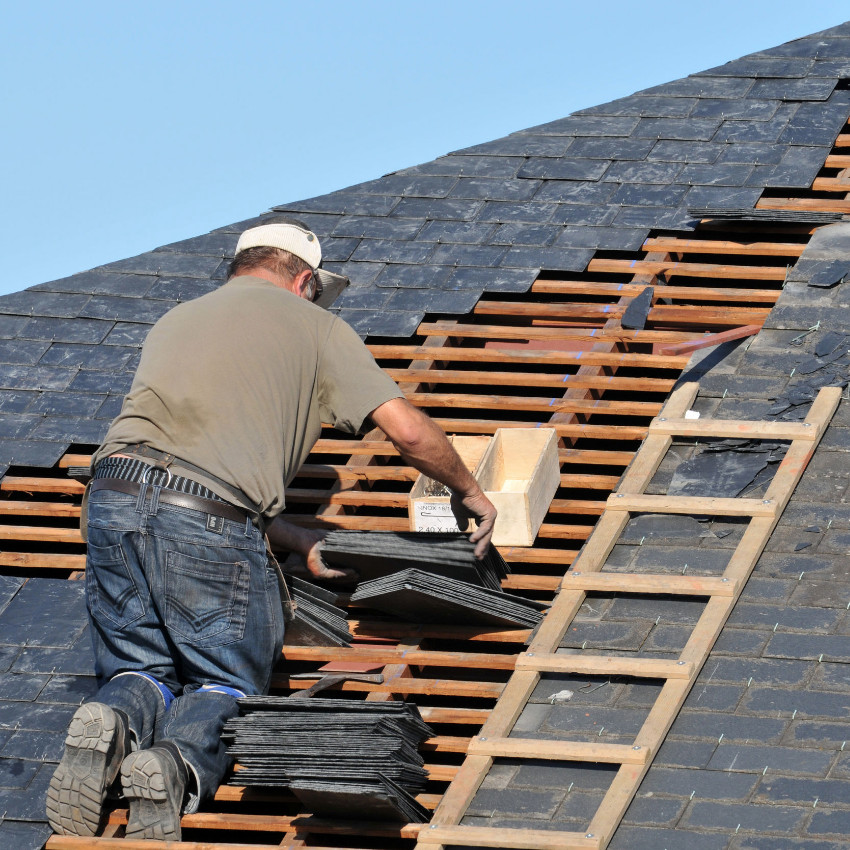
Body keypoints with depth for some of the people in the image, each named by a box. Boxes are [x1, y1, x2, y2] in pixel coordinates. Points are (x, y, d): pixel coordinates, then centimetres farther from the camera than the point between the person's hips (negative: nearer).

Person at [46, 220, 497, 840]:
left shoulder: (176, 319, 32)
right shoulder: (315, 326, 17)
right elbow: (409, 431, 8)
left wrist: (300, 542, 32)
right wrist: (469, 492, 27)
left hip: (117, 493, 4)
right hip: (214, 519, -4)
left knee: (141, 670, 21)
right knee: (229, 684, 13)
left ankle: (112, 726, -14)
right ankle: (178, 763, -19)